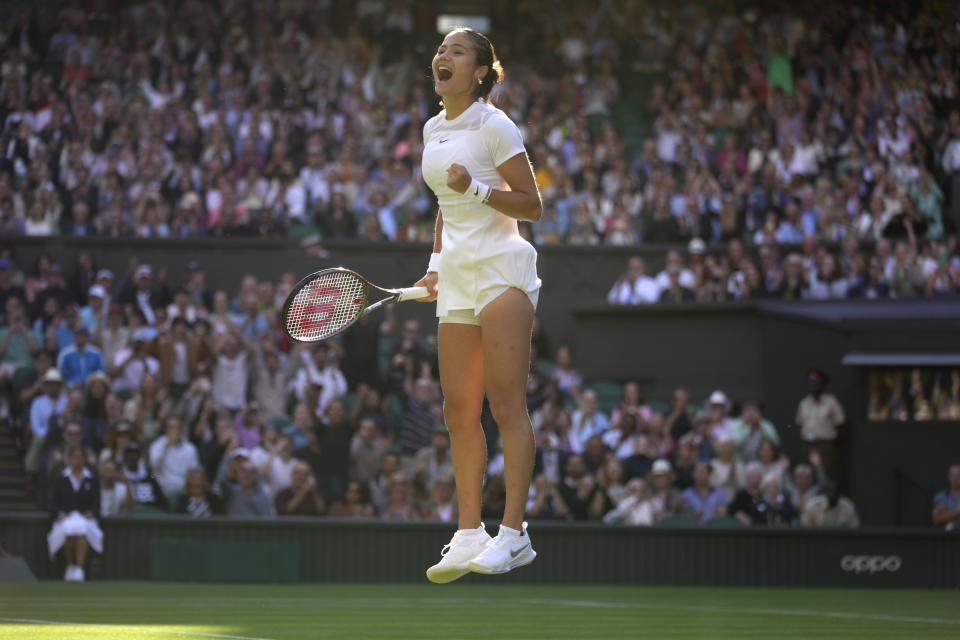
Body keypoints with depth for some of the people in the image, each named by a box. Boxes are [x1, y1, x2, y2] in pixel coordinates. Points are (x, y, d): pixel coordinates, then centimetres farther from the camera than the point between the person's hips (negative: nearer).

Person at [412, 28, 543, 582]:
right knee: (459, 410, 1)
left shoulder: (494, 126, -6)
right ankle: (469, 536, 1)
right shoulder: (433, 130, 16)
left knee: (506, 402, -10)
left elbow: (532, 205, -6)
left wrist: (476, 188, -19)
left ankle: (514, 533, -12)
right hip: (458, 279, 7)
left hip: (501, 268, -7)